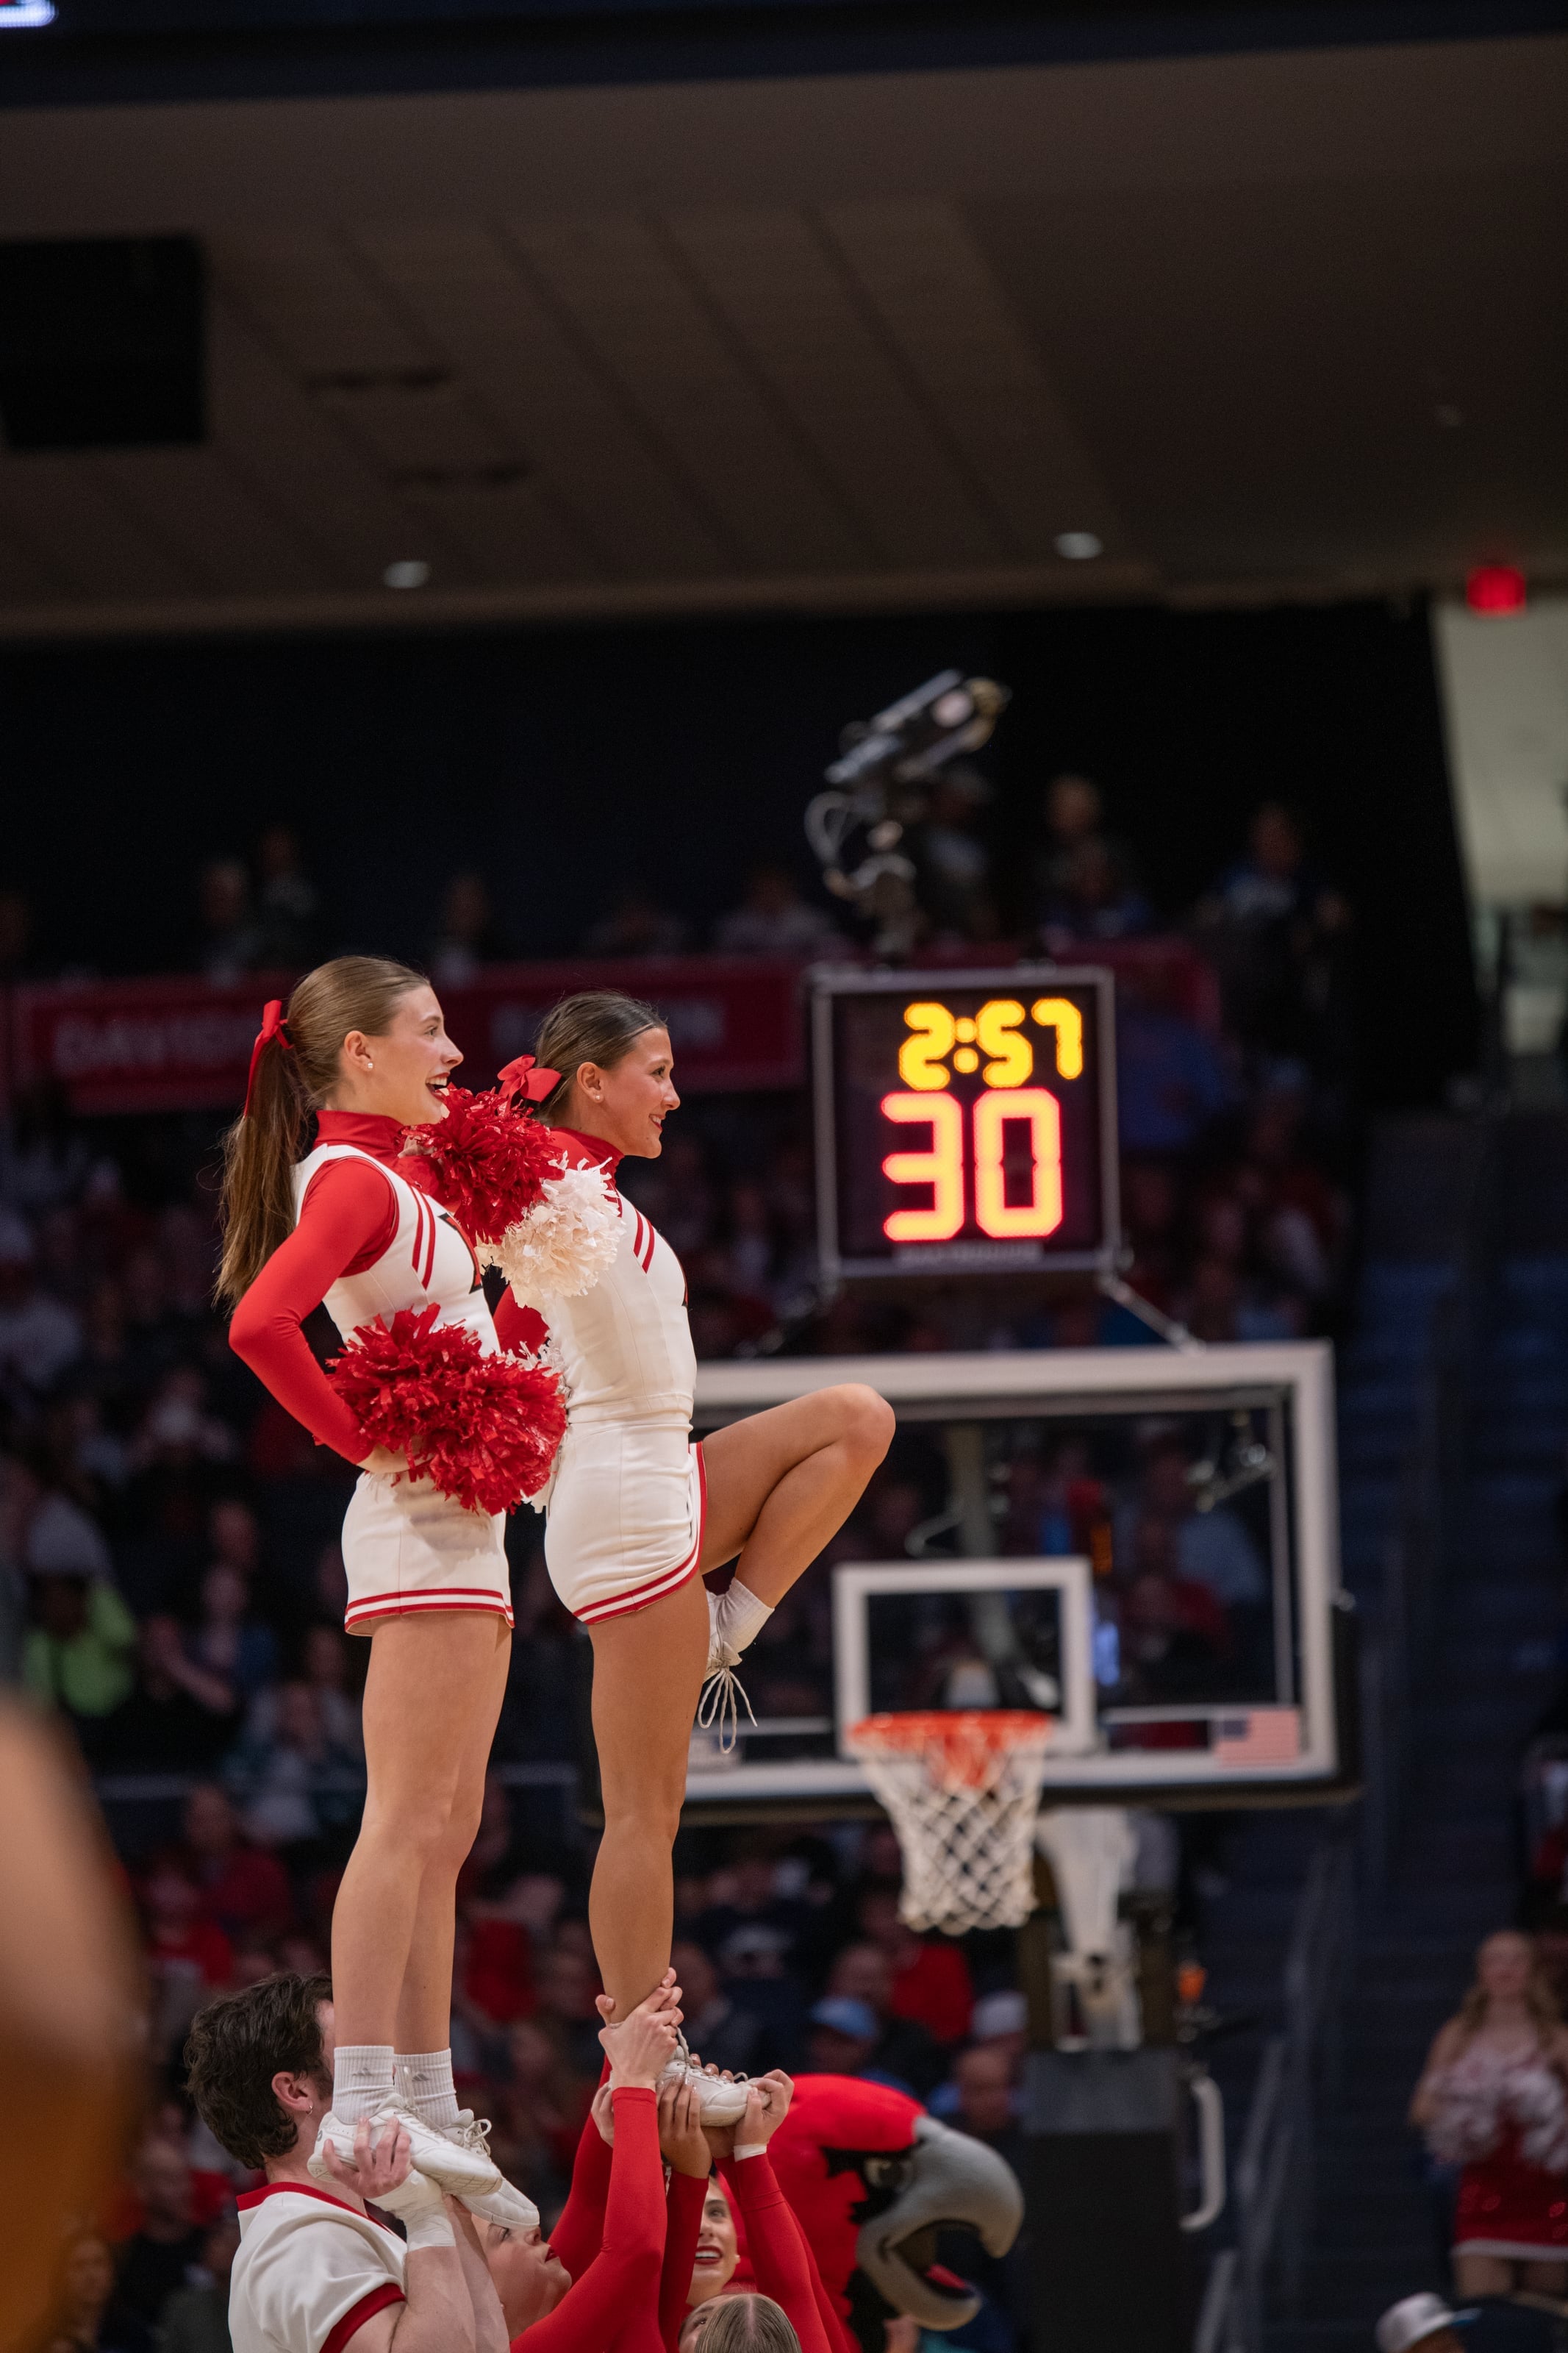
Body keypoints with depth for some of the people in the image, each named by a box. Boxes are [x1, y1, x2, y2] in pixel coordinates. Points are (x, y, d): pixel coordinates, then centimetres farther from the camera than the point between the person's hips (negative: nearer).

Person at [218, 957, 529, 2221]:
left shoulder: (393, 1171, 15)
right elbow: (261, 1324, -29)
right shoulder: (351, 1180, -13)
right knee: (406, 1820, -14)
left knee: (443, 1832, 9)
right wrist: (359, 1438, -18)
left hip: (459, 1520, 10)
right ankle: (363, 2104, -19)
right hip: (424, 1520, -10)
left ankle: (426, 2104, 11)